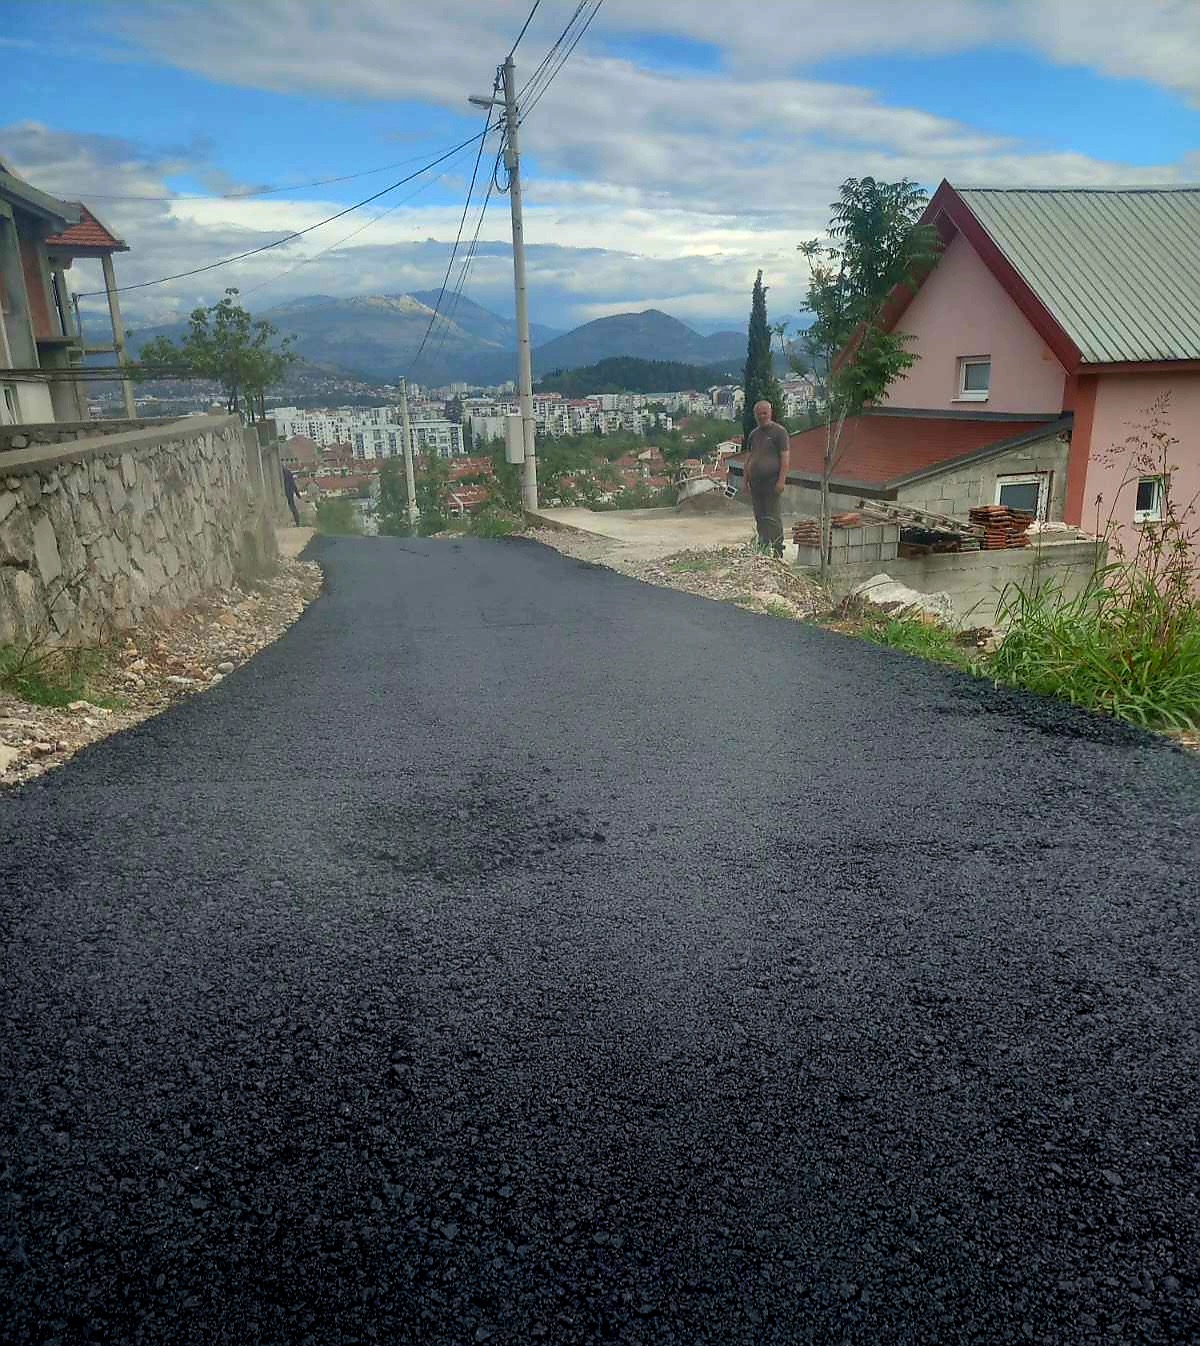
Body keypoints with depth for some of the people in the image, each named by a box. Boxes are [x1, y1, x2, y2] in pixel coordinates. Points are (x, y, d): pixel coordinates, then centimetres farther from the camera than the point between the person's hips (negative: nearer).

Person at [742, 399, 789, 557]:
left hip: (772, 482, -6)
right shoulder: (754, 434, 18)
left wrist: (782, 480, -16)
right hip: (755, 482, 6)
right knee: (759, 518, 8)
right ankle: (762, 548, 15)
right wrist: (745, 478, 12)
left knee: (773, 518, -7)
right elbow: (748, 457, 21)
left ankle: (777, 551, -5)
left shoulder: (779, 432, -2)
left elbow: (785, 457, -8)